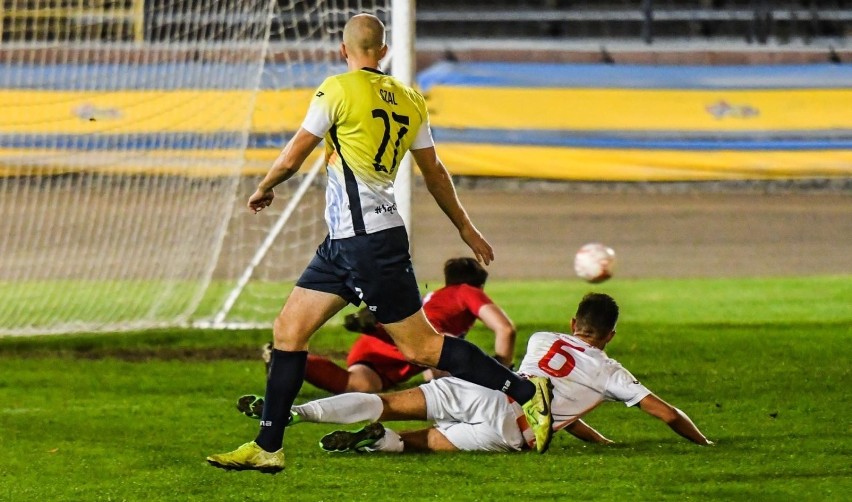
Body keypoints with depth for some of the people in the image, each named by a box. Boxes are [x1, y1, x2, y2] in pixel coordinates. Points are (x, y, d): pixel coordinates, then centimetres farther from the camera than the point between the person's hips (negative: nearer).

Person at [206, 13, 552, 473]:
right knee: (288, 330, 9)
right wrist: (465, 227, 31)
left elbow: (291, 159, -6)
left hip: (368, 240, -9)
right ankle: (268, 447, 9)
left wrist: (263, 189, 15)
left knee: (419, 346, -5)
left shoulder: (338, 90, -10)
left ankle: (526, 392, -2)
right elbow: (434, 172, 19)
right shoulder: (408, 100, 11)